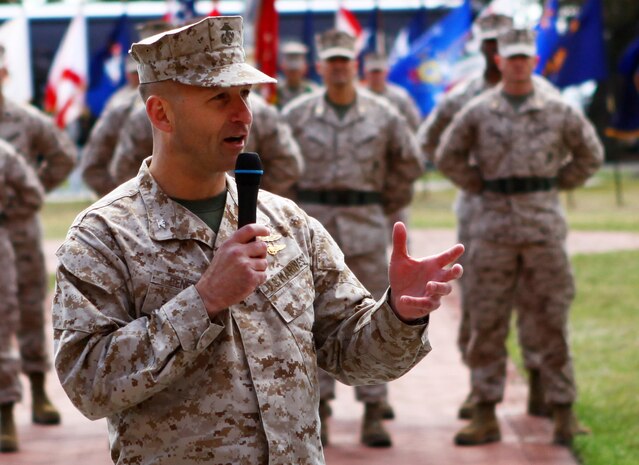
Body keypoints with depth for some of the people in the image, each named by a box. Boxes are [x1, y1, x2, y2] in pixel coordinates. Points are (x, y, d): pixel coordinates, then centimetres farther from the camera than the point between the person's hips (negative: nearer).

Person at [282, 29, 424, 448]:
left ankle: (374, 412, 6)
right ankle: (318, 409, 9)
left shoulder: (383, 115, 2)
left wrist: (388, 206, 14)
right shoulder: (297, 114, 1)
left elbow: (409, 165, 14)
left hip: (366, 226, 0)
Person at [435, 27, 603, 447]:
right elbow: (449, 157, 13)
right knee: (487, 322, 1)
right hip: (494, 228, 1)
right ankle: (486, 416, 7)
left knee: (554, 322, 1)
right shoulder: (478, 112, 4)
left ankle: (564, 412, 8)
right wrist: (482, 188, 6)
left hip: (545, 227, -1)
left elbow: (590, 155, 14)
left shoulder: (559, 112, 3)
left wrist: (555, 185, 7)